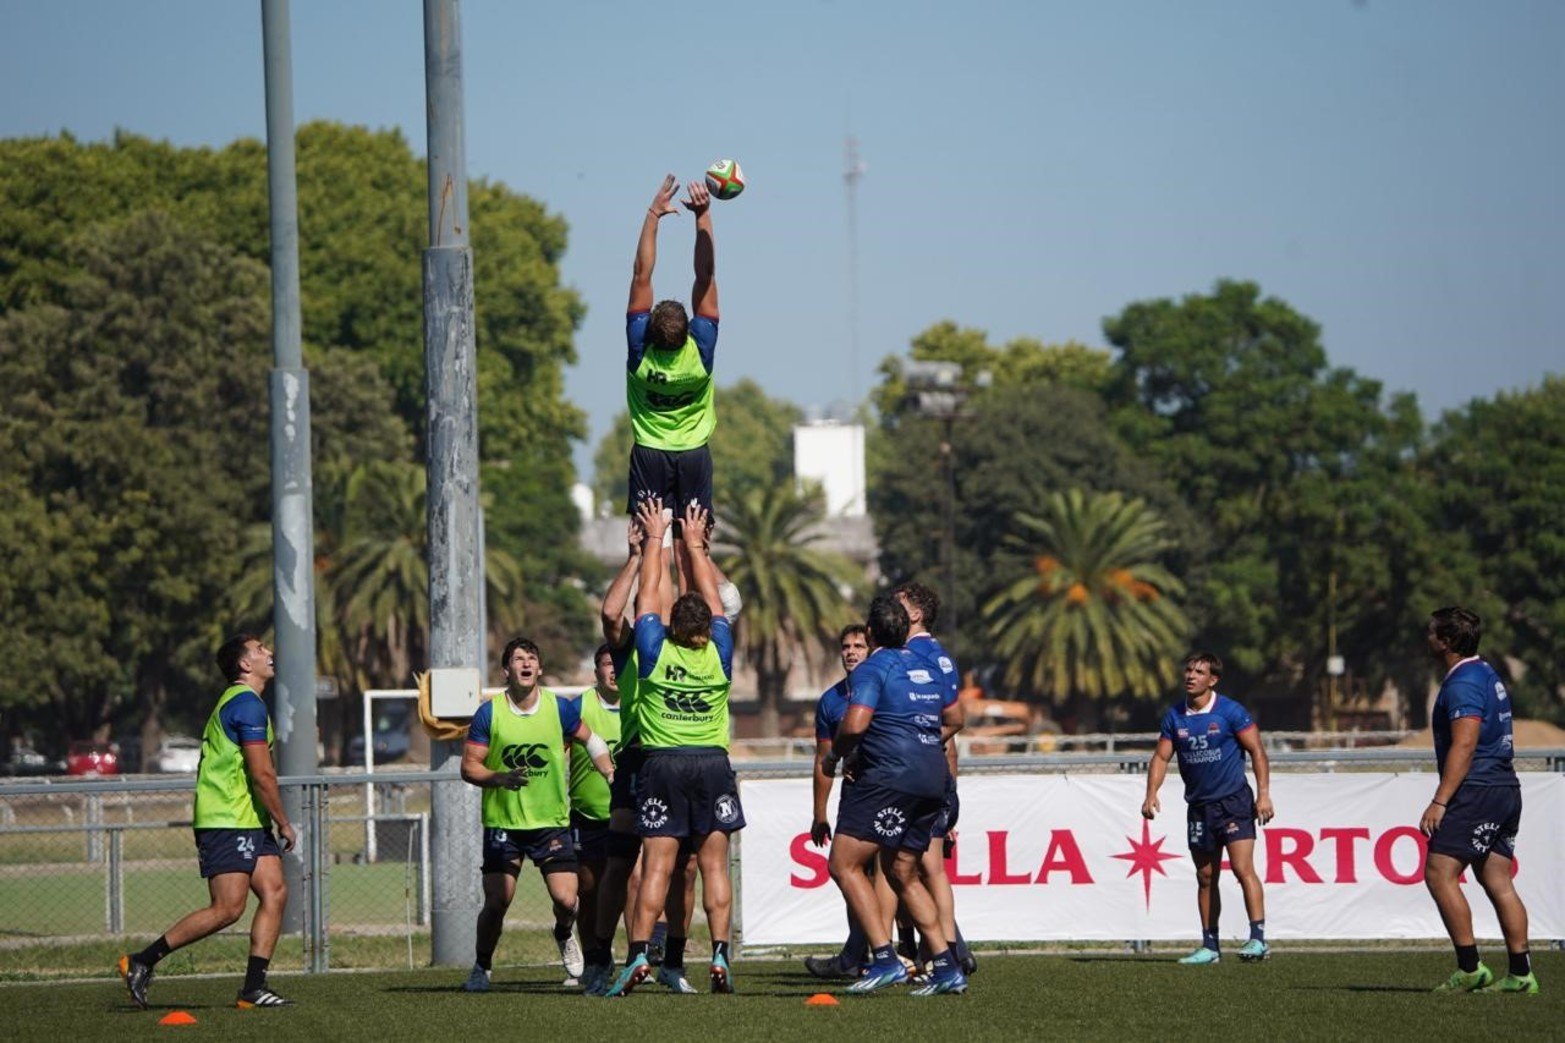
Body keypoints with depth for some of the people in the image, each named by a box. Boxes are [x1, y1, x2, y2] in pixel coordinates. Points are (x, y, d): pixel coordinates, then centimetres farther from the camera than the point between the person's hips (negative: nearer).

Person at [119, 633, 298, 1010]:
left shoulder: (235, 701, 20)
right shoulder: (248, 704, -13)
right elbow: (262, 774, -18)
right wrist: (284, 823, -9)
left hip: (248, 822, 10)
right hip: (227, 823, -10)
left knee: (275, 892, 0)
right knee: (228, 908, -13)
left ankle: (254, 986, -2)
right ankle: (141, 962, -6)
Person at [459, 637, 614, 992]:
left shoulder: (559, 708, -1)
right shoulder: (489, 714, -4)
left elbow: (589, 739, 17)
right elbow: (469, 766, -2)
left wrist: (612, 775, 5)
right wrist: (500, 778, -21)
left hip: (552, 821, 1)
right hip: (502, 822, -1)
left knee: (566, 901, -9)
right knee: (496, 902, -8)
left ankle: (564, 936, 27)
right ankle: (482, 968, 15)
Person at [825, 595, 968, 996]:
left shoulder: (872, 668, -7)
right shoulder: (925, 666, 18)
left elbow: (854, 723, -20)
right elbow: (951, 716, 29)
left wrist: (835, 756, -2)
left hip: (890, 777, -8)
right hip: (932, 777, 8)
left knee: (844, 864, -5)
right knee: (903, 876, 17)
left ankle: (884, 958, -16)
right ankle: (946, 966, 10)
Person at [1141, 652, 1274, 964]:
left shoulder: (1230, 712, -8)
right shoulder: (1174, 716, 4)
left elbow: (1257, 751, -5)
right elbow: (1161, 756, 8)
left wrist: (1264, 794, -13)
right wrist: (1151, 794, -6)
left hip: (1234, 800, -5)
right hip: (1198, 806, 5)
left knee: (1243, 868, -16)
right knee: (1206, 877, 8)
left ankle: (1258, 938, -18)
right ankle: (1210, 946, 14)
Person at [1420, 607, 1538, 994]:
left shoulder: (1463, 684, -13)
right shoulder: (1488, 677, 19)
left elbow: (1464, 746, -21)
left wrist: (1439, 802, -22)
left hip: (1477, 789, -10)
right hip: (1506, 788, 10)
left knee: (1439, 874, -10)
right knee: (1498, 881, 8)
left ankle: (1470, 968, -13)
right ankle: (1521, 973, 5)